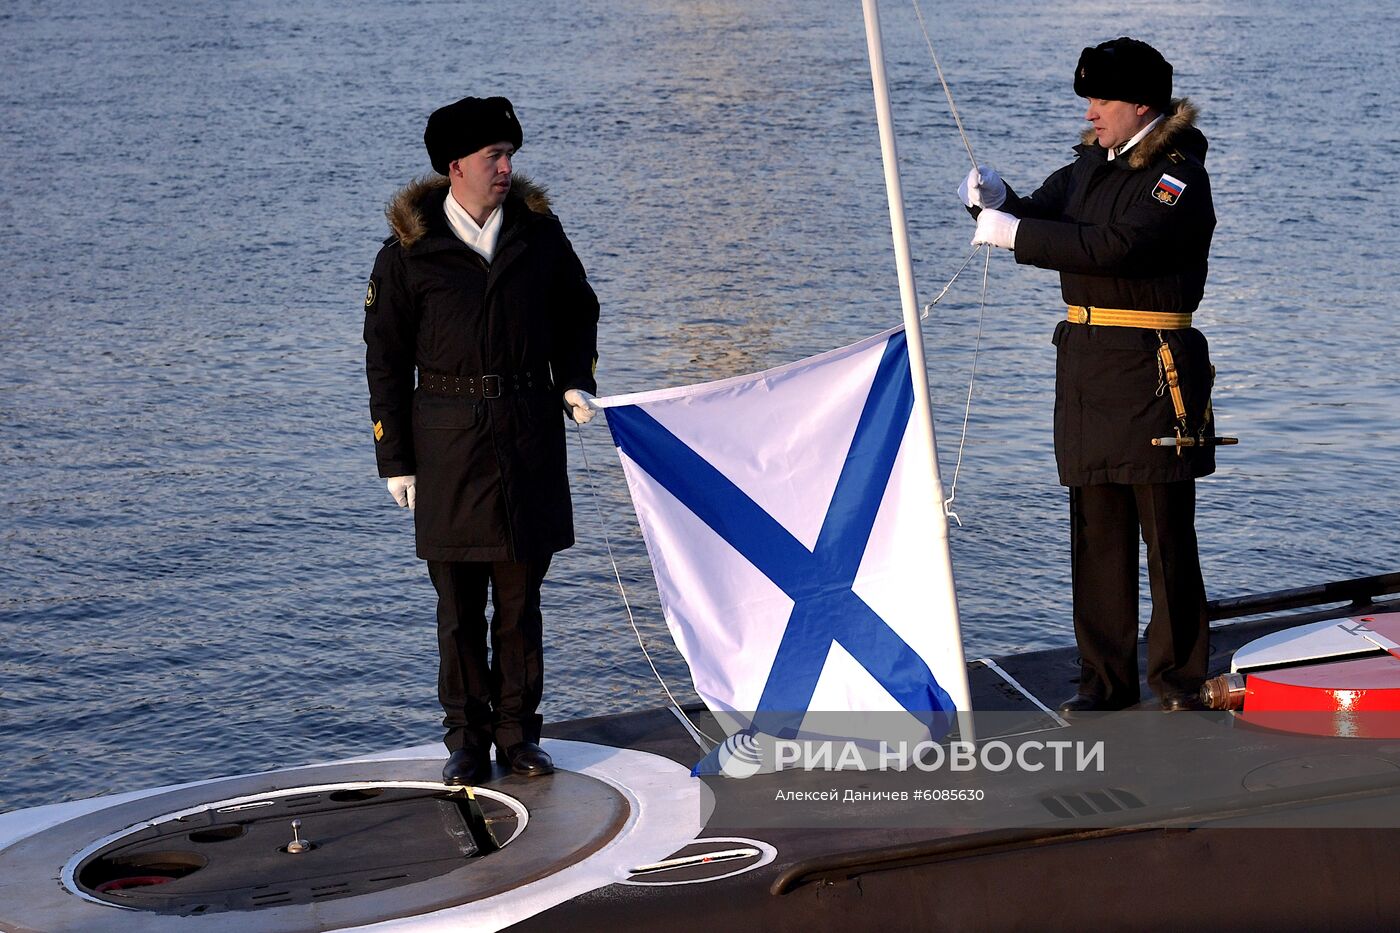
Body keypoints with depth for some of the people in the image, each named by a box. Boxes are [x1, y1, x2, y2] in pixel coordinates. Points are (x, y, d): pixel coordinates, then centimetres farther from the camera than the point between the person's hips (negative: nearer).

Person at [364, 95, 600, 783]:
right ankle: (466, 738, 14)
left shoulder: (539, 233, 5)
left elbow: (577, 313, 21)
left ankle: (517, 733, 16)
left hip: (530, 432, 2)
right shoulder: (409, 251, -2)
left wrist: (575, 379, 4)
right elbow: (387, 359, 2)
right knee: (459, 603, 3)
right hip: (449, 436, -2)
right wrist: (395, 459, -1)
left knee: (521, 597, 6)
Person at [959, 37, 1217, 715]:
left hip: (1150, 367, -7)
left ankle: (1179, 676, 9)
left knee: (1166, 530, -1)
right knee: (1096, 527, 8)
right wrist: (996, 200, -7)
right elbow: (1039, 219, 16)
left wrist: (1014, 232, -21)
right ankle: (1106, 677, 15)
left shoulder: (1179, 176, -10)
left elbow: (1113, 247, -22)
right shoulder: (1091, 164, 15)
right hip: (1084, 362, 7)